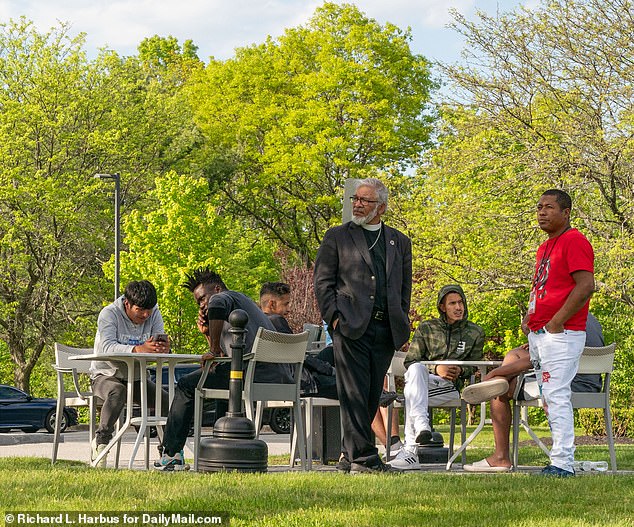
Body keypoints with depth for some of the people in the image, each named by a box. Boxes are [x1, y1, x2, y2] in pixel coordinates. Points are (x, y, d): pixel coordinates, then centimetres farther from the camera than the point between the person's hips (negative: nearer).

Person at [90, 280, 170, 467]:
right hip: (106, 375, -5)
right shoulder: (109, 314, -17)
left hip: (136, 378, 5)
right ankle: (100, 440, -29)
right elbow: (107, 347, -33)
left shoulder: (153, 314, -3)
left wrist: (164, 348, -40)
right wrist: (138, 349, -50)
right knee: (117, 392, -38)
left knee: (168, 402, -16)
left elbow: (160, 344, -12)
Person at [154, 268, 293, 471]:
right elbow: (225, 355, 34)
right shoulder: (244, 302, 35)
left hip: (256, 373, -9)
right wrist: (207, 334, 21)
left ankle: (171, 454, 5)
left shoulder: (227, 297, 6)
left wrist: (215, 350, -14)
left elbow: (217, 306, -23)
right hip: (282, 377, 9)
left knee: (186, 386, 5)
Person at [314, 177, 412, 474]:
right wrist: (334, 318, -7)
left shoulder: (399, 242, 17)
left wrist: (401, 324, 8)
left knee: (371, 397, 5)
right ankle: (363, 457, -9)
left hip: (385, 331, 4)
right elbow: (322, 282, 4)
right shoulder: (337, 237, 8)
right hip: (351, 327, -4)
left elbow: (405, 287, 19)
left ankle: (350, 457, 13)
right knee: (354, 395, -9)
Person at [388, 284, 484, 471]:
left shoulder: (475, 333, 14)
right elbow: (410, 361, 6)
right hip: (423, 379, 1)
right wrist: (436, 369, -12)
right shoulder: (426, 328, 13)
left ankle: (410, 449, -43)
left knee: (411, 392, -34)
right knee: (416, 369, -39)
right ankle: (421, 424, -59)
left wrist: (460, 371, -6)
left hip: (450, 387, -1)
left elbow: (474, 366, 19)